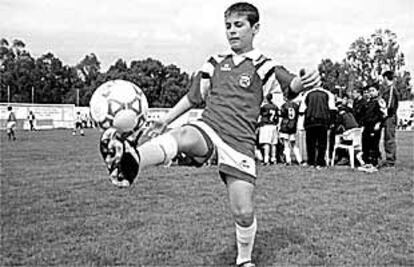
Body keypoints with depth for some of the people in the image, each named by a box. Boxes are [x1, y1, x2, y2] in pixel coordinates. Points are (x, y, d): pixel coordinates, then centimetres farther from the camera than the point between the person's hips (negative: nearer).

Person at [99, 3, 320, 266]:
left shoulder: (262, 66, 5)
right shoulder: (215, 63, 16)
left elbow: (290, 84, -12)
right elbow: (193, 96, 25)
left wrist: (304, 83, -36)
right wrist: (165, 120, 21)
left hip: (240, 141, -2)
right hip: (207, 127, 2)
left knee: (244, 213, -4)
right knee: (183, 137, -35)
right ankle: (130, 161, -63)